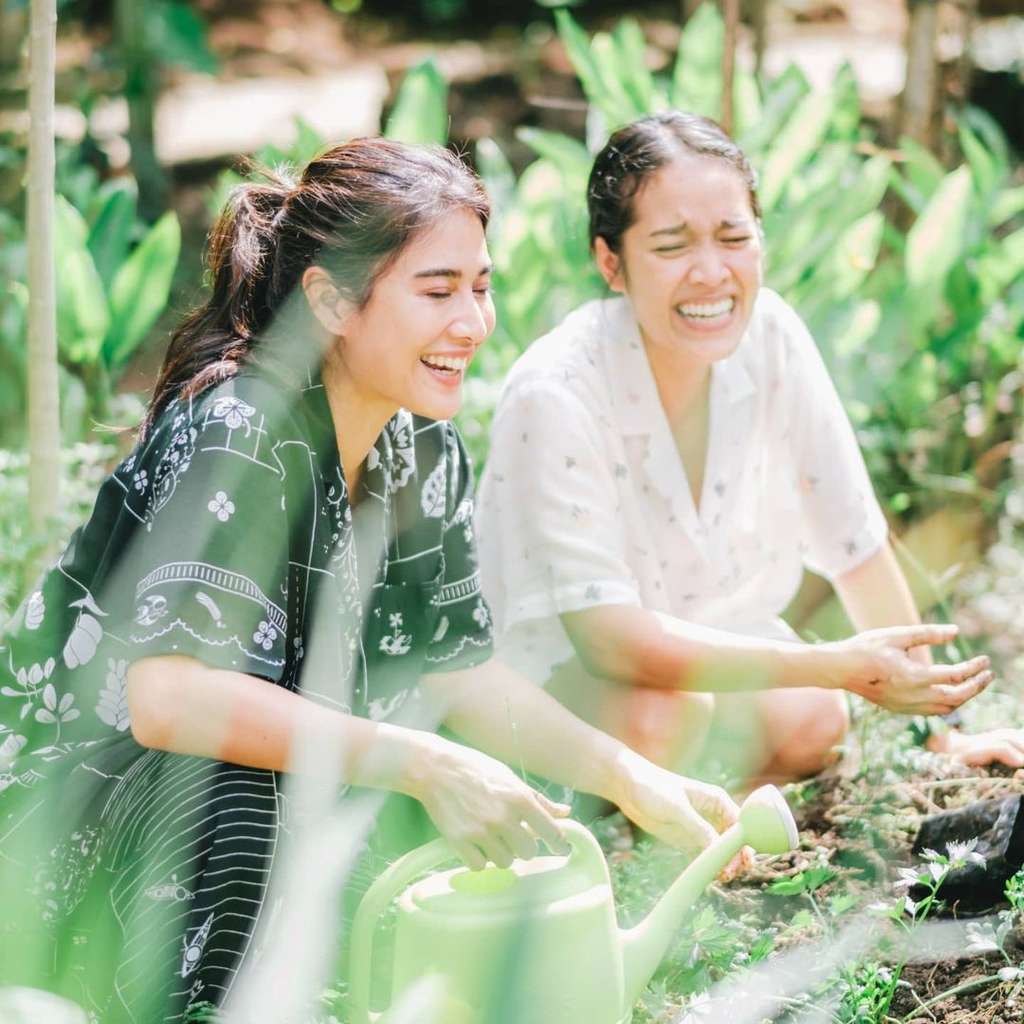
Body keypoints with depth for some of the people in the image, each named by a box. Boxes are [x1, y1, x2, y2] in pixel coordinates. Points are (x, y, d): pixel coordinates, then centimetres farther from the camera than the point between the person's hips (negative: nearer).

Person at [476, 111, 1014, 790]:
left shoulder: (770, 337, -15)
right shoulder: (552, 397, -30)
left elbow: (855, 544, -5)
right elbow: (610, 637, -34)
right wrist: (845, 666, -38)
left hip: (717, 640, 5)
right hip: (556, 664, -4)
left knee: (810, 723, -24)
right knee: (659, 717, -33)